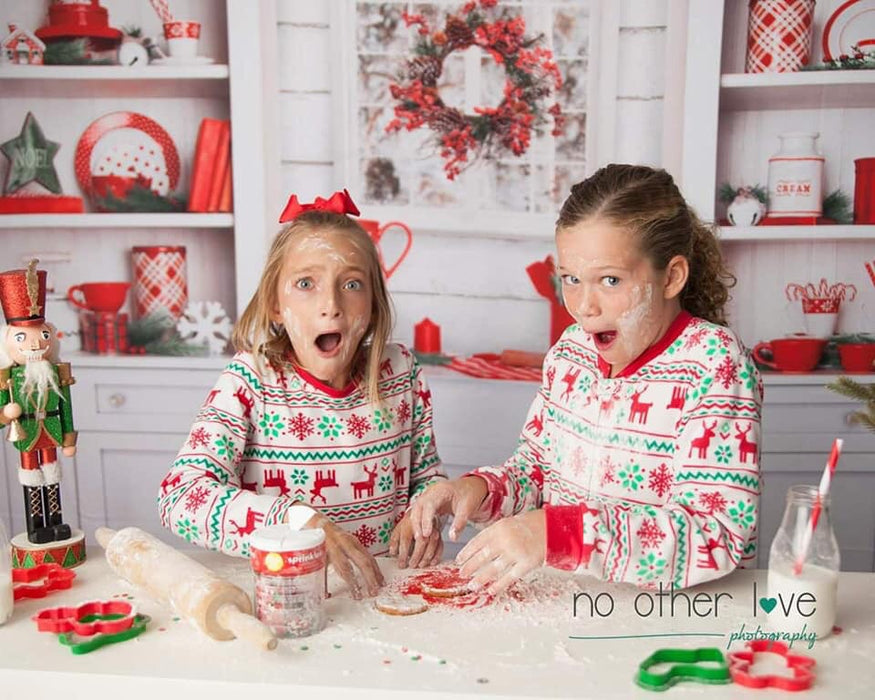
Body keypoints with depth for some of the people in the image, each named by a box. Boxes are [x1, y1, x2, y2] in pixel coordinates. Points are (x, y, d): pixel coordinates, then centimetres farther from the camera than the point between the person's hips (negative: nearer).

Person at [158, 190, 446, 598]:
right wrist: (300, 523, -31)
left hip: (386, 584, 4)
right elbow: (180, 494, -19)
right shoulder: (251, 378, -9)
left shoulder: (401, 371, 2)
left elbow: (428, 474, 16)